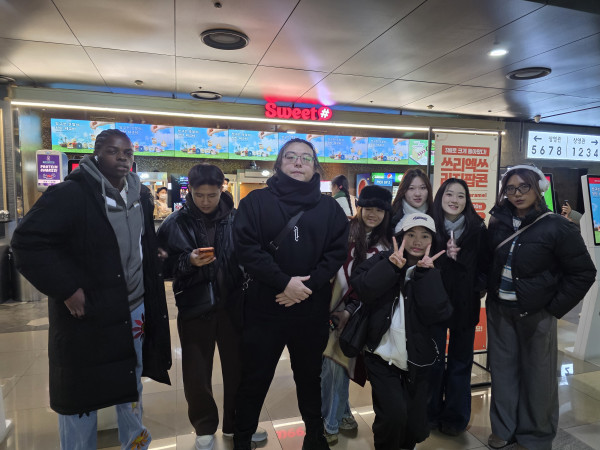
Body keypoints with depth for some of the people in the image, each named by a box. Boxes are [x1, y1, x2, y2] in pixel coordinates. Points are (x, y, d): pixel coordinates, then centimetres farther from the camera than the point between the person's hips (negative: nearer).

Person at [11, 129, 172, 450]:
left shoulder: (141, 196, 5)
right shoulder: (71, 194, -16)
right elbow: (27, 242, -19)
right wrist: (67, 289, -21)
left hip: (135, 311, 7)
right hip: (87, 314, -6)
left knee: (132, 384, 21)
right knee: (80, 393, 10)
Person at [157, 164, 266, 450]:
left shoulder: (235, 218, -2)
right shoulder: (177, 222, -3)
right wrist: (189, 261, -23)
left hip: (232, 304, 1)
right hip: (194, 306, 0)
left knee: (237, 367, 12)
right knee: (196, 374, 10)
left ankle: (235, 424, 36)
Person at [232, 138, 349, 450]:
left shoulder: (329, 207, 5)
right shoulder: (257, 201, -2)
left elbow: (337, 252, -2)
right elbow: (246, 248, -12)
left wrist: (308, 285, -15)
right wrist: (284, 282, -19)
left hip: (313, 311, 2)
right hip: (264, 309, -2)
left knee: (310, 377, 21)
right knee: (254, 380, 12)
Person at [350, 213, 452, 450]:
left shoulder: (436, 272, 3)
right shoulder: (384, 260, 0)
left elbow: (437, 313, -14)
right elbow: (362, 289, -16)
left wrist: (426, 273, -16)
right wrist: (392, 266, -22)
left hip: (416, 362, 2)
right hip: (382, 358, -2)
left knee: (415, 430, 7)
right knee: (393, 415, -17)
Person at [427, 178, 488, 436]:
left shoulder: (477, 228, -3)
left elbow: (484, 266, 3)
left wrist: (478, 288, -10)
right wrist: (445, 256, -18)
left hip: (465, 305, 1)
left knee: (460, 362, 14)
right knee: (433, 361, 10)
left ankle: (455, 417, 30)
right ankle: (431, 414, 29)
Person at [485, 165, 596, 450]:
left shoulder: (556, 227, -11)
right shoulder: (498, 223, 1)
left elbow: (584, 273, -7)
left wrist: (555, 308, -9)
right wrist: (491, 294, 6)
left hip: (536, 314, -3)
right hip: (499, 310, 4)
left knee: (537, 375, 9)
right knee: (503, 370, 13)